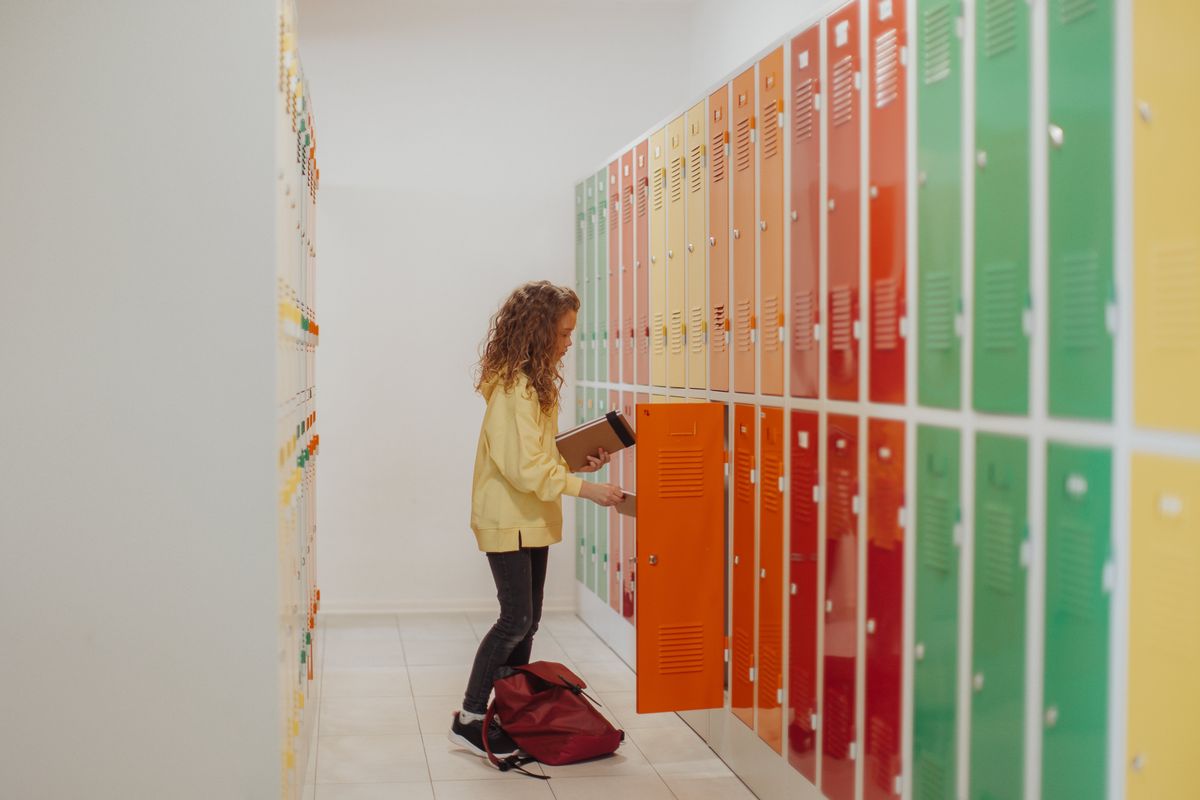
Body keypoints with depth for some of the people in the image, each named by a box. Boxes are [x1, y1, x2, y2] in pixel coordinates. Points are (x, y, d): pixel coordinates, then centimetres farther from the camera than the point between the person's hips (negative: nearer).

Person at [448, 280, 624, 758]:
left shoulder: (535, 381, 12)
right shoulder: (513, 386, -20)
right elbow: (524, 466, -25)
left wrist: (578, 462, 4)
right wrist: (583, 488, -25)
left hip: (533, 519, 10)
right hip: (507, 520, -10)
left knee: (528, 620, 11)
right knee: (516, 619, -8)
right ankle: (470, 720, 1)